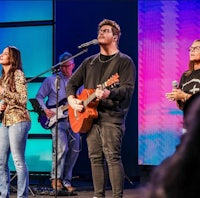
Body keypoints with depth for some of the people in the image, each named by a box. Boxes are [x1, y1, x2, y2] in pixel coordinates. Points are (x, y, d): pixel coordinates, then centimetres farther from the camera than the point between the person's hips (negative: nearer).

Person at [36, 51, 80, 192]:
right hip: (56, 119, -4)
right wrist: (45, 109, -10)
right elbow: (39, 97, 5)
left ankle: (66, 180, 14)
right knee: (62, 148, -20)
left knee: (74, 151, 3)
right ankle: (56, 178, -7)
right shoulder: (52, 80, 3)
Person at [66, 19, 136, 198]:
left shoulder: (124, 61, 0)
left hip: (112, 116, -6)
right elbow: (72, 82, 21)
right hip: (89, 115, 6)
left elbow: (128, 88, -13)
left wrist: (108, 94, -31)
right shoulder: (90, 62, 19)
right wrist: (72, 99, 1)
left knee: (112, 157, -13)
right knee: (95, 158, 6)